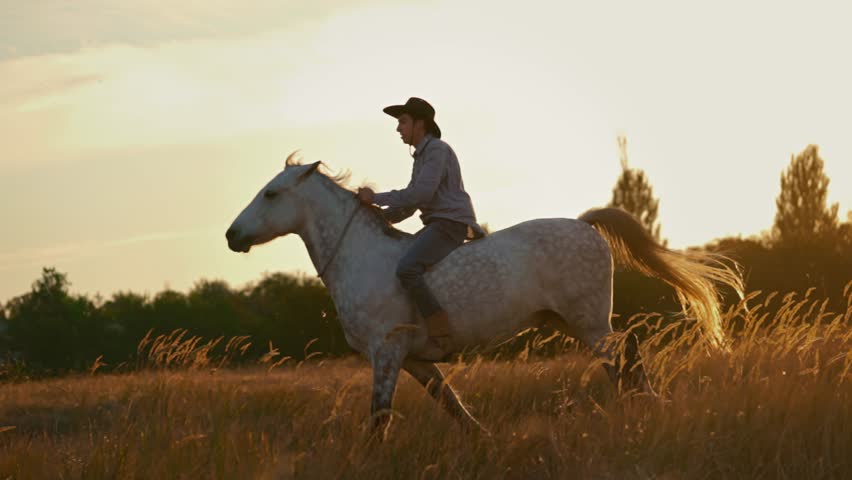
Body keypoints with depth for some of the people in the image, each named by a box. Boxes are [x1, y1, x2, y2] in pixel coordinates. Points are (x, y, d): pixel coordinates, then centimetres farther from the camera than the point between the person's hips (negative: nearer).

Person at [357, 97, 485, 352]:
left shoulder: (437, 149, -10)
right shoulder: (421, 156, 21)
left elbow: (421, 193, -22)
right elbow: (410, 204, 23)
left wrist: (376, 197, -16)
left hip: (450, 224, -11)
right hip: (435, 226, 11)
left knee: (406, 269, -29)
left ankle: (440, 332, -28)